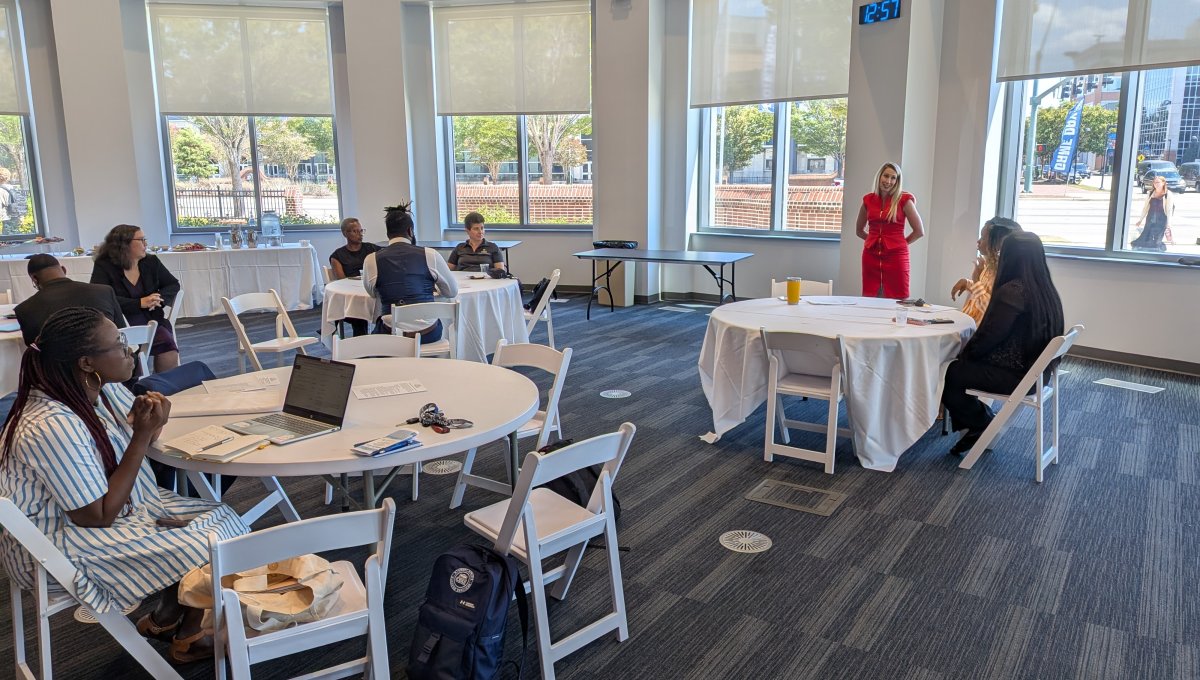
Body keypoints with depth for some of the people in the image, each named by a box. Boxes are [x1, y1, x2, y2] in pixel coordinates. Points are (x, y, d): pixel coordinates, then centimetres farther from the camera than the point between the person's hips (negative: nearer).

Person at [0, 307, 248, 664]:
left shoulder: (104, 389, -8)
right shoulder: (53, 426, -32)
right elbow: (100, 516, -25)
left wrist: (148, 421, -14)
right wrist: (142, 436, -26)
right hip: (61, 549, -9)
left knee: (221, 517, 4)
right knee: (209, 546, -10)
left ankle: (164, 620, 20)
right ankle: (186, 638, 17)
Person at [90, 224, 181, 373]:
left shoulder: (151, 262, 12)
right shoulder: (104, 266, -1)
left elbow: (173, 284, 15)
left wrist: (159, 298, -8)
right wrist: (140, 303, -22)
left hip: (150, 322, 4)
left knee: (168, 345, -30)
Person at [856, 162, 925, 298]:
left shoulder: (903, 200, -3)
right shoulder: (868, 200, 8)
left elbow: (919, 231, 0)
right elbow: (859, 230, 21)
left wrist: (901, 243, 5)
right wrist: (876, 240, 11)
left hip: (896, 257, -3)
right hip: (871, 256, 4)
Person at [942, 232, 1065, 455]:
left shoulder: (1012, 291, -23)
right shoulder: (1046, 290, 4)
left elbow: (988, 336, -18)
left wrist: (964, 353, 2)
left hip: (1012, 375, -9)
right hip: (1033, 370, 9)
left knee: (945, 374, 4)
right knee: (959, 365, 18)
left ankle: (981, 424, 18)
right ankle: (978, 422, 20)